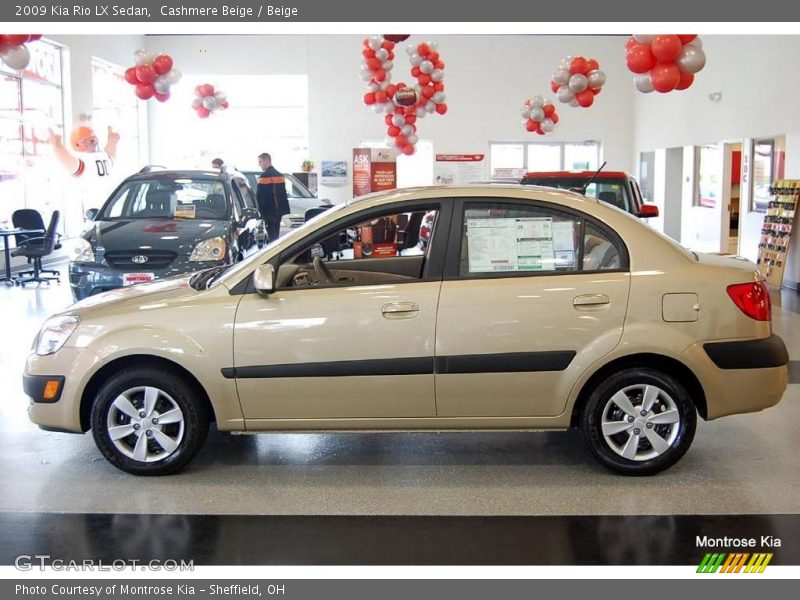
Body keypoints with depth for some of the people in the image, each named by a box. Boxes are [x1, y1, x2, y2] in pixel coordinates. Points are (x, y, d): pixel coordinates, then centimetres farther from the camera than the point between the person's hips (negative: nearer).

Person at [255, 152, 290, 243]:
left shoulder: (264, 177, -13)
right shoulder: (280, 175, 13)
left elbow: (259, 196, -13)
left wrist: (261, 210, -4)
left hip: (269, 212, -8)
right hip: (280, 211, 8)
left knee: (272, 236, -8)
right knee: (276, 235, 13)